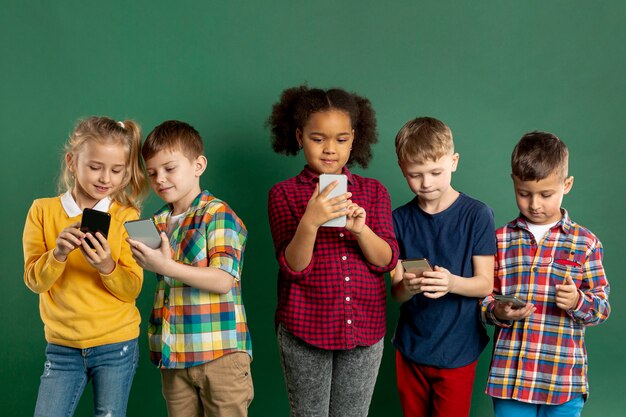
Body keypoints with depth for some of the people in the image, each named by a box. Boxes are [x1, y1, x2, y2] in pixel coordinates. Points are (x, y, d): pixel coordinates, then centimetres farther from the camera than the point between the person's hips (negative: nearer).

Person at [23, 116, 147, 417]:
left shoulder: (126, 216, -4)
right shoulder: (43, 210, -1)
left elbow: (132, 290, -6)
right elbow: (34, 281, -5)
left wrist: (107, 266, -26)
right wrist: (58, 253, -24)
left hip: (116, 346, -1)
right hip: (62, 346, 1)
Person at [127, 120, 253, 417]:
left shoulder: (218, 215, -8)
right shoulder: (157, 222, 13)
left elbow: (224, 281, -18)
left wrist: (167, 266, -22)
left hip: (219, 353, -6)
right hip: (173, 355, 7)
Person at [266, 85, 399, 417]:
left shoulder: (374, 192, 6)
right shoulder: (284, 193, -1)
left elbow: (387, 260, -2)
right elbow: (293, 268, -9)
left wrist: (361, 229, -21)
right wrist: (310, 222, -27)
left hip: (365, 328, 2)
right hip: (305, 330, -2)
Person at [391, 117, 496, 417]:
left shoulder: (477, 215, -9)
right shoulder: (400, 219, -1)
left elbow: (485, 284, -8)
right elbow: (396, 293, -3)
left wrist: (452, 282, -29)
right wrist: (408, 287, -26)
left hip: (457, 352, -3)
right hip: (411, 347, 3)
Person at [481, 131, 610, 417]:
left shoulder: (585, 243, 2)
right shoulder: (501, 239, 5)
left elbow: (602, 307, 4)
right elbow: (485, 299, 8)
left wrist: (578, 302, -16)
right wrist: (499, 312, -13)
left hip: (564, 377, 0)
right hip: (510, 374, 1)